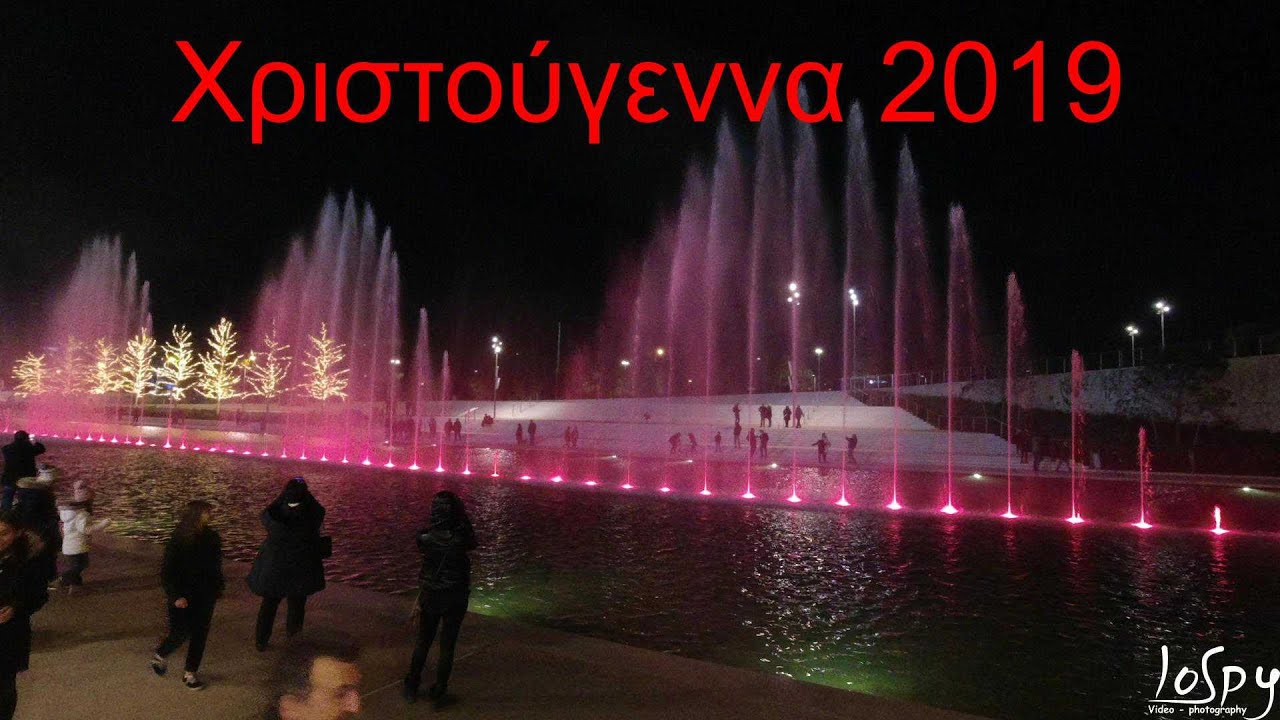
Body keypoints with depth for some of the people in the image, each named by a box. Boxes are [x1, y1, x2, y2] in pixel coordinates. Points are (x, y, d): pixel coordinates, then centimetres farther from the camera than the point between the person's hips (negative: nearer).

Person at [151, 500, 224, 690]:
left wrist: (218, 588, 13)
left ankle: (190, 673, 23)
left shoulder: (212, 538, -2)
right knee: (180, 633, 1)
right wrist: (175, 596, -19)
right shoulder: (177, 541, -17)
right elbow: (166, 572, -15)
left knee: (200, 635, 8)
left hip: (205, 597, 5)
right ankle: (160, 655, 33)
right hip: (182, 598, -5)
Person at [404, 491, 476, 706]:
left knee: (422, 643, 20)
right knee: (447, 646, 11)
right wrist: (463, 517, -3)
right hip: (455, 598, -2)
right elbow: (473, 544, 2)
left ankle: (411, 688, 31)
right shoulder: (461, 539, -20)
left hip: (429, 596, 2)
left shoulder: (424, 537, -16)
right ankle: (438, 692, 18)